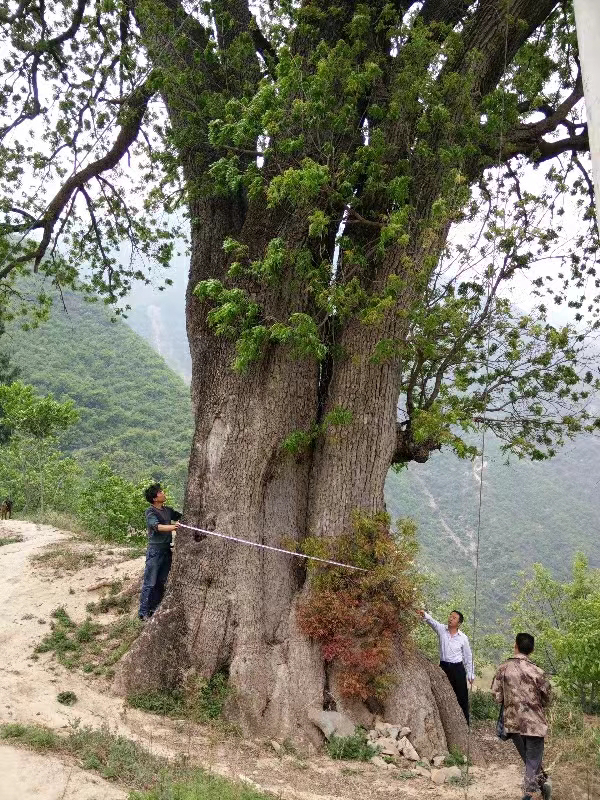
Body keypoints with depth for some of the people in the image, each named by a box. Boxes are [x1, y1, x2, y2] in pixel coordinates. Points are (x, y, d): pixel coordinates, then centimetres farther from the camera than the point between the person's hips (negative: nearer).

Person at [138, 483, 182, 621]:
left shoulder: (168, 510, 11)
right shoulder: (150, 512, -11)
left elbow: (182, 517, 19)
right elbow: (157, 526, -29)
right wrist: (172, 527, -45)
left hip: (167, 550, 7)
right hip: (155, 551, -7)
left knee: (161, 583, 13)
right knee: (150, 583, -4)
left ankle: (154, 609, 23)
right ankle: (143, 612, 2)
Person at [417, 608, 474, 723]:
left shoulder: (463, 638, -3)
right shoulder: (441, 629, -3)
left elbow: (468, 657, 5)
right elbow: (432, 621, -23)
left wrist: (471, 674, 7)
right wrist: (425, 615, -45)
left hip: (457, 668, -1)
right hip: (444, 667, 1)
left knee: (462, 698, 3)